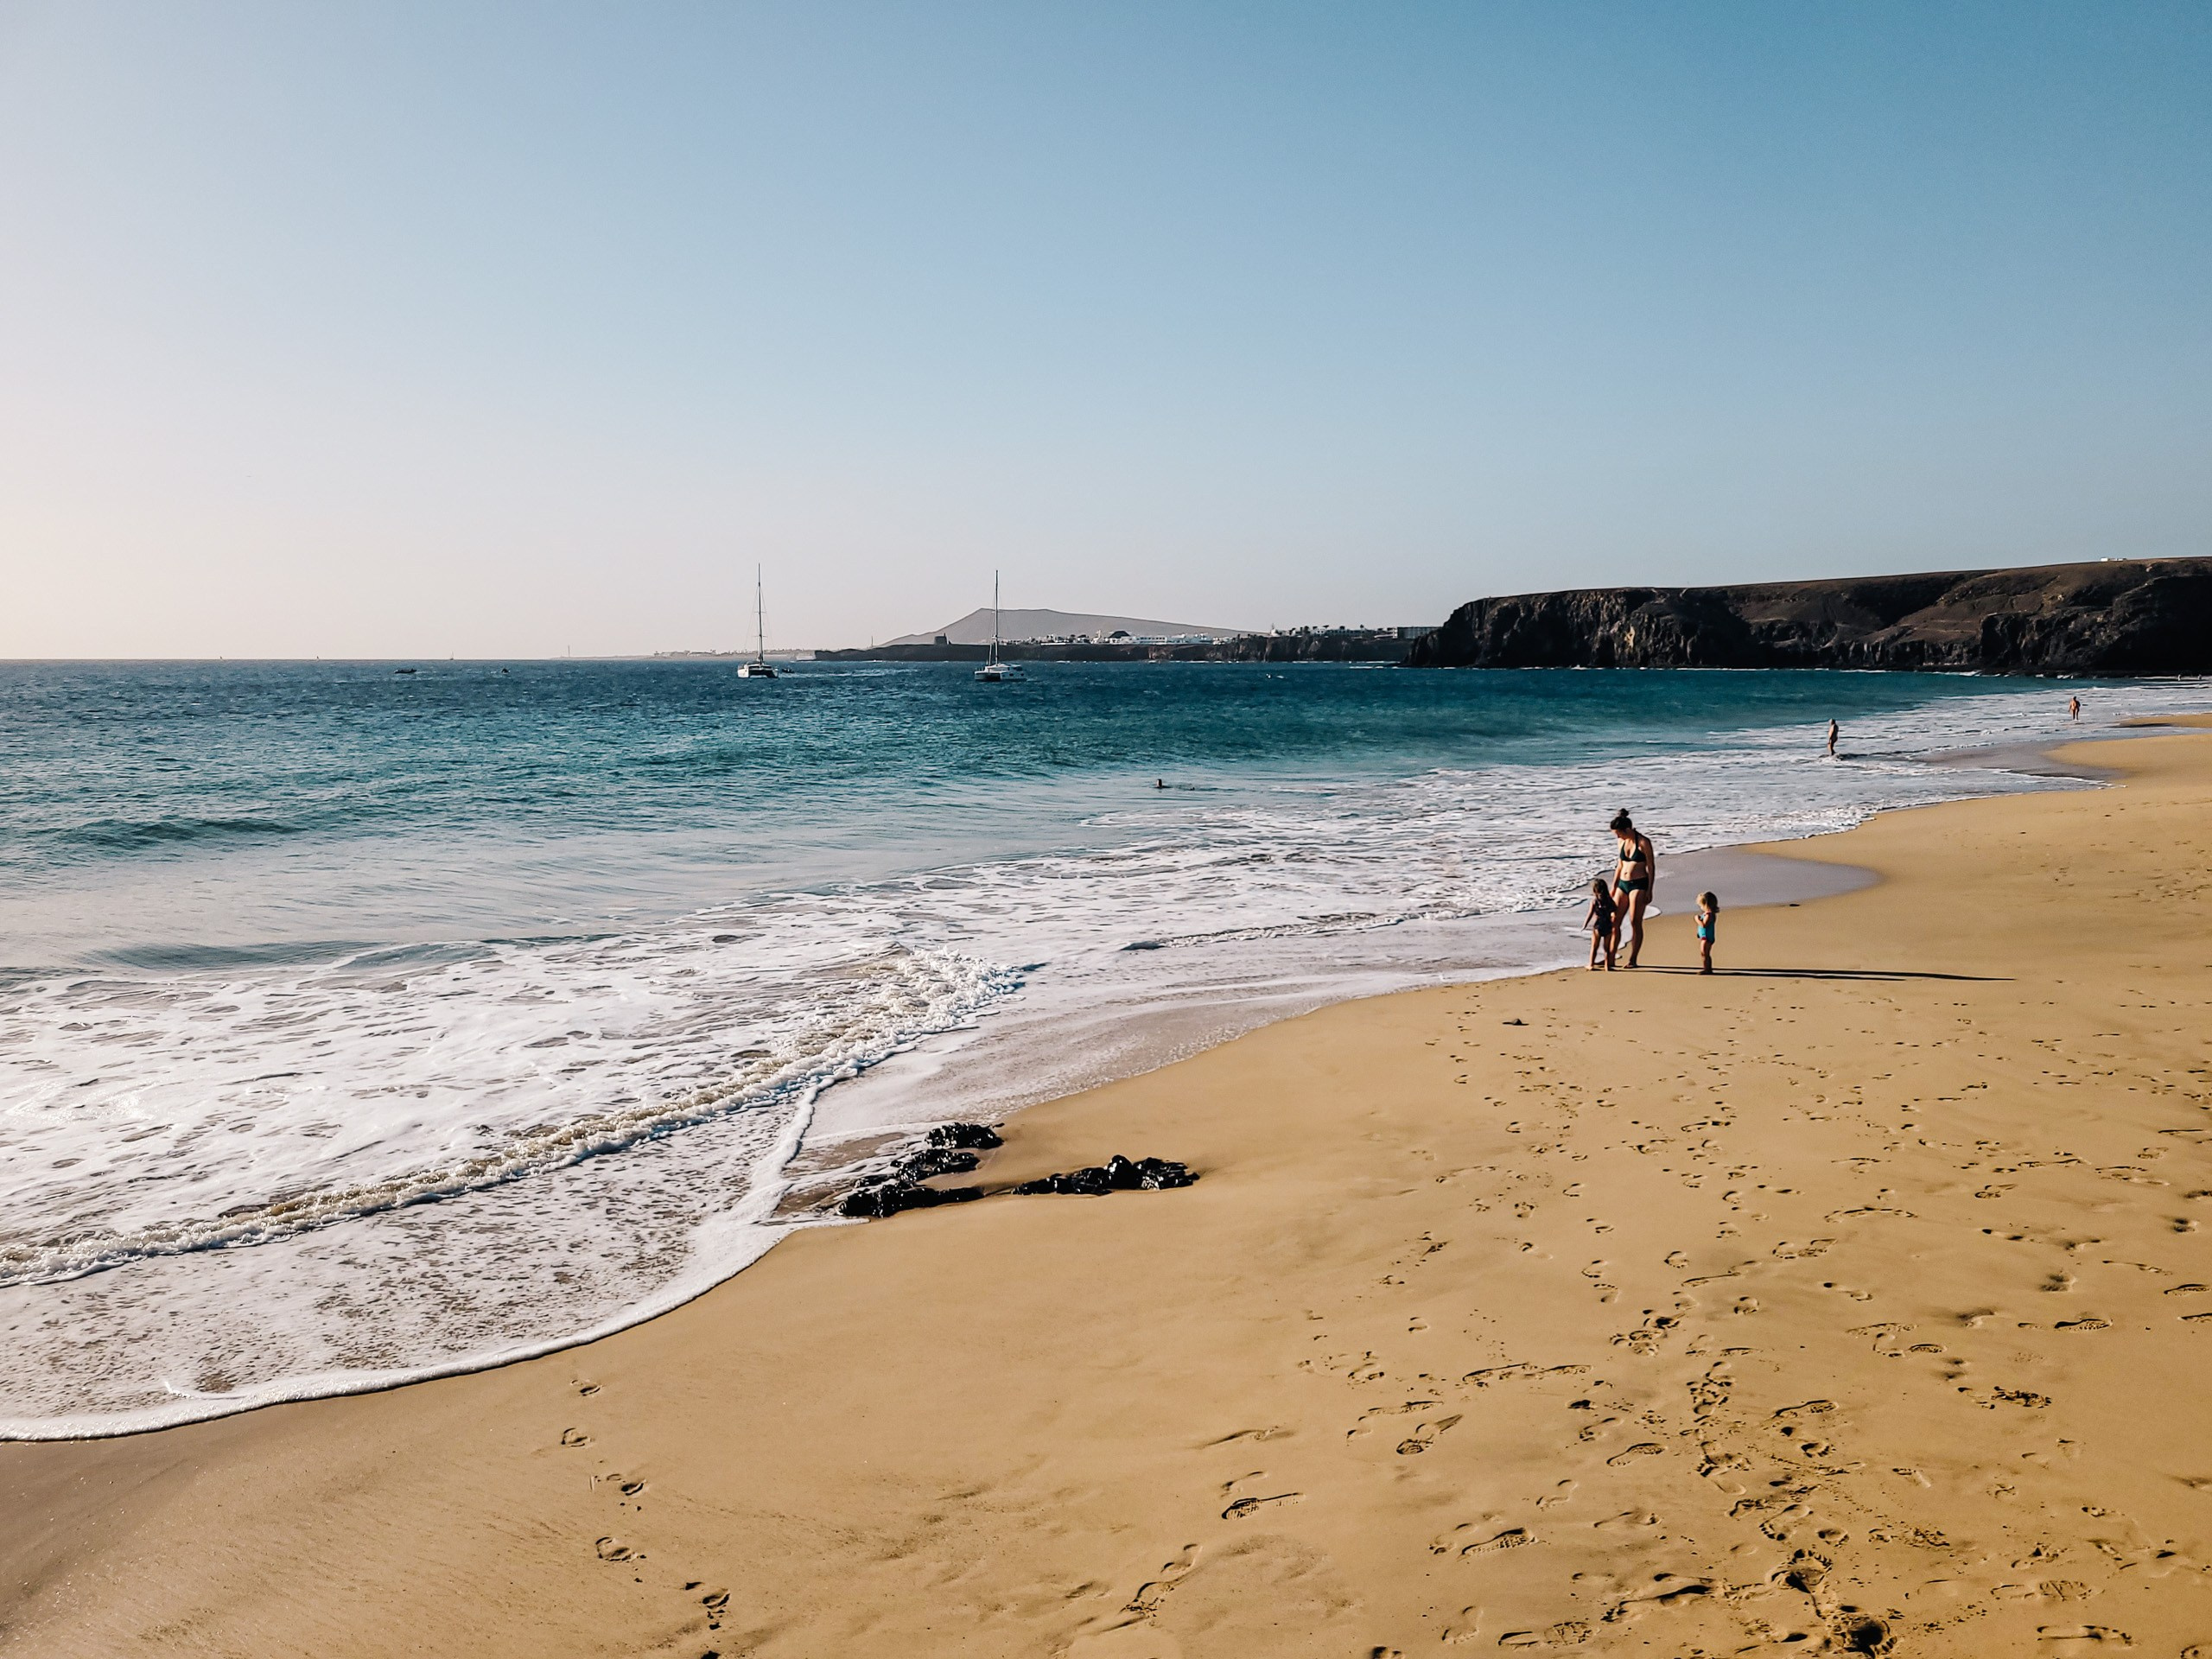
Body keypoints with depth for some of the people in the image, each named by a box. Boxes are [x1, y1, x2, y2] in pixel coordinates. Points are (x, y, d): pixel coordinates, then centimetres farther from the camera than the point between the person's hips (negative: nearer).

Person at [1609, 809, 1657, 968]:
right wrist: (1613, 887, 16)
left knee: (1635, 923, -4)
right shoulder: (1621, 842, 7)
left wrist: (1649, 891, -12)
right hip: (1623, 884, 6)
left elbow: (1651, 867, -9)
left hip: (1639, 885, -6)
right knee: (1614, 922, 2)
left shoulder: (1644, 842, -11)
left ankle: (1633, 960, 3)